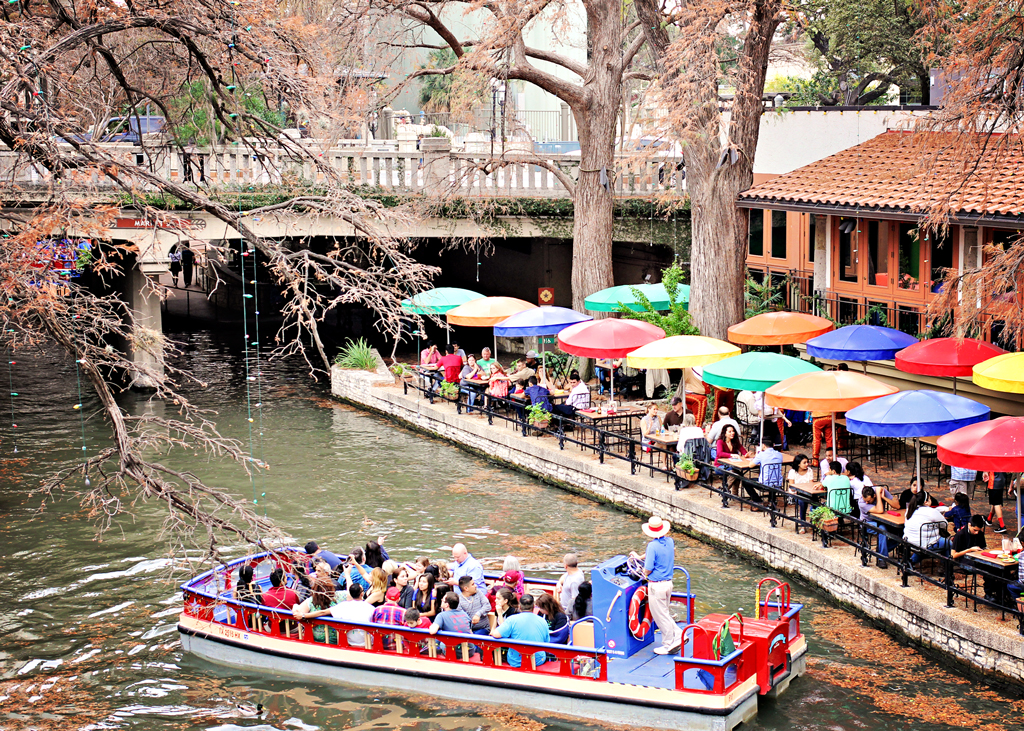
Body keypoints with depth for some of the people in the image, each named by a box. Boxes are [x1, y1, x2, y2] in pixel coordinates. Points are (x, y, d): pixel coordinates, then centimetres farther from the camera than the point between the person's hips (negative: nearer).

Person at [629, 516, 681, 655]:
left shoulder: (653, 546, -19)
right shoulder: (670, 542, 3)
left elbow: (648, 569, -18)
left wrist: (644, 574, 6)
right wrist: (639, 557, 31)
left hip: (656, 585, -7)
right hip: (668, 582, 7)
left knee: (660, 616, 4)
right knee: (665, 613, 22)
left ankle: (668, 645, 11)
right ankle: (678, 636, 15)